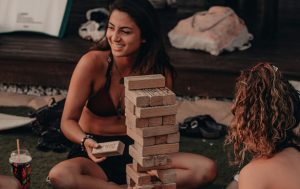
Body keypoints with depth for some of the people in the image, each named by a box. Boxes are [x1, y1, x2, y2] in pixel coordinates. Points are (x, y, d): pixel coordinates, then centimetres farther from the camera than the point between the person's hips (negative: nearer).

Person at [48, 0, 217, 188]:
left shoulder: (160, 72, -6)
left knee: (207, 169, -19)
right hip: (97, 153, -2)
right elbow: (68, 120, -10)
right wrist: (86, 142, -32)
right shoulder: (93, 63, -14)